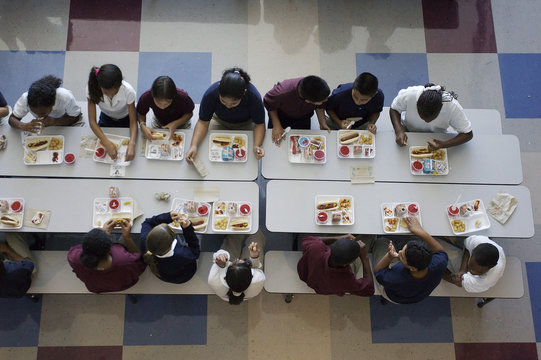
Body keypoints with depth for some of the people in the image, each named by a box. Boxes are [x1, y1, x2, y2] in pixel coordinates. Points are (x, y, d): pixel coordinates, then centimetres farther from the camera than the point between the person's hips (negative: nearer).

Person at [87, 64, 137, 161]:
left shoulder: (128, 91, -38)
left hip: (125, 119, -1)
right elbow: (92, 121, -29)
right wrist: (107, 143, -45)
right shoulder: (92, 89, -35)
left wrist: (132, 144, -48)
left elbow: (133, 121, -30)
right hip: (106, 118, 1)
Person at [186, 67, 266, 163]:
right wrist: (193, 146, -40)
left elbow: (259, 124, -25)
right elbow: (203, 122, -25)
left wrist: (257, 146, -43)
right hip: (219, 121, 2)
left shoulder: (254, 96, -37)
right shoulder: (211, 94, -35)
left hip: (244, 124, -2)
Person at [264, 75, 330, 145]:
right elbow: (268, 103, -21)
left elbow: (319, 106, -10)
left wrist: (323, 124, -19)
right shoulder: (282, 93, -46)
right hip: (281, 115, -2)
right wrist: (276, 125, -23)